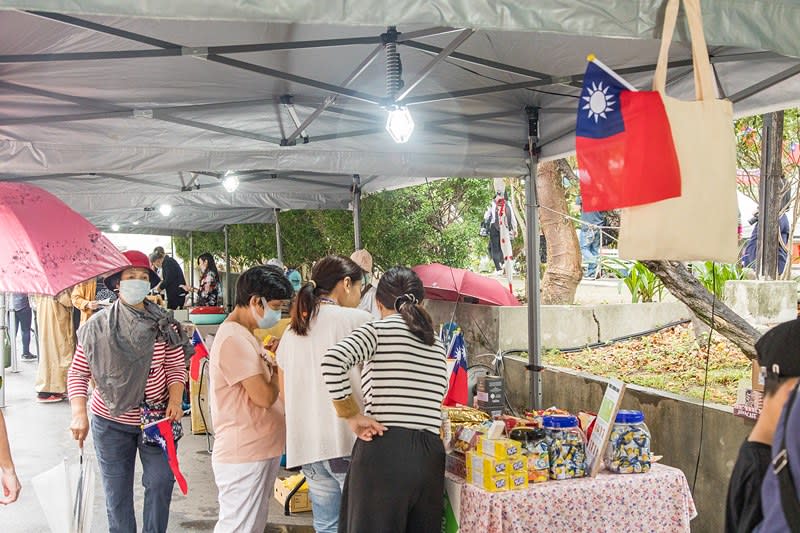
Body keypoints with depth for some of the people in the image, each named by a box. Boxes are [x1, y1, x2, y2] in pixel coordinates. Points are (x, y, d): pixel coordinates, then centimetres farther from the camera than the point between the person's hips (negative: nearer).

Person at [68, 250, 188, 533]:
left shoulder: (164, 325, -4)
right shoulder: (97, 326, -6)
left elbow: (176, 367, 1)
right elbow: (77, 374, -3)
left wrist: (175, 399, -15)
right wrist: (79, 413, -15)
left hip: (156, 417, 0)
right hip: (110, 421, 0)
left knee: (161, 481, -2)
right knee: (117, 489, 9)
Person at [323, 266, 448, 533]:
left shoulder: (379, 330, 0)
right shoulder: (437, 345, 17)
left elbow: (333, 361, -18)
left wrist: (352, 416, -9)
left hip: (384, 452, -5)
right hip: (431, 454, 5)